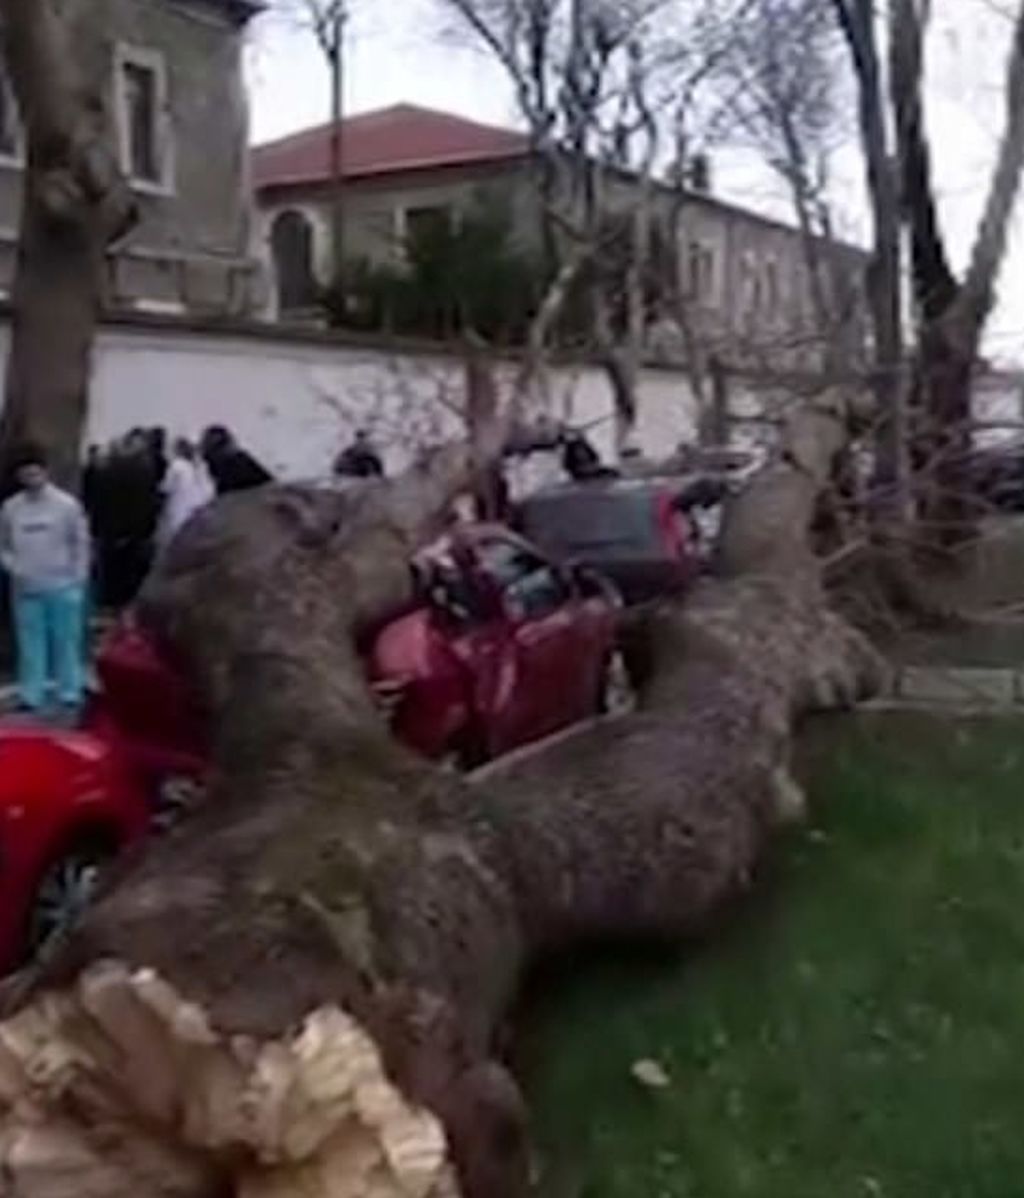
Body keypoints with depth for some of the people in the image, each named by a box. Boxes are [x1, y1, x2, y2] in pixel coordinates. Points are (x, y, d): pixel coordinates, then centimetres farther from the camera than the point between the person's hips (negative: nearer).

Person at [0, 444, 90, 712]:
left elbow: (81, 543, -1)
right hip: (26, 588, 2)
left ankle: (70, 692, 13)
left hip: (63, 586, -2)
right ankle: (31, 695, 12)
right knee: (30, 642, 6)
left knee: (67, 640, 5)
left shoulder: (67, 504, -7)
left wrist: (78, 579, -5)